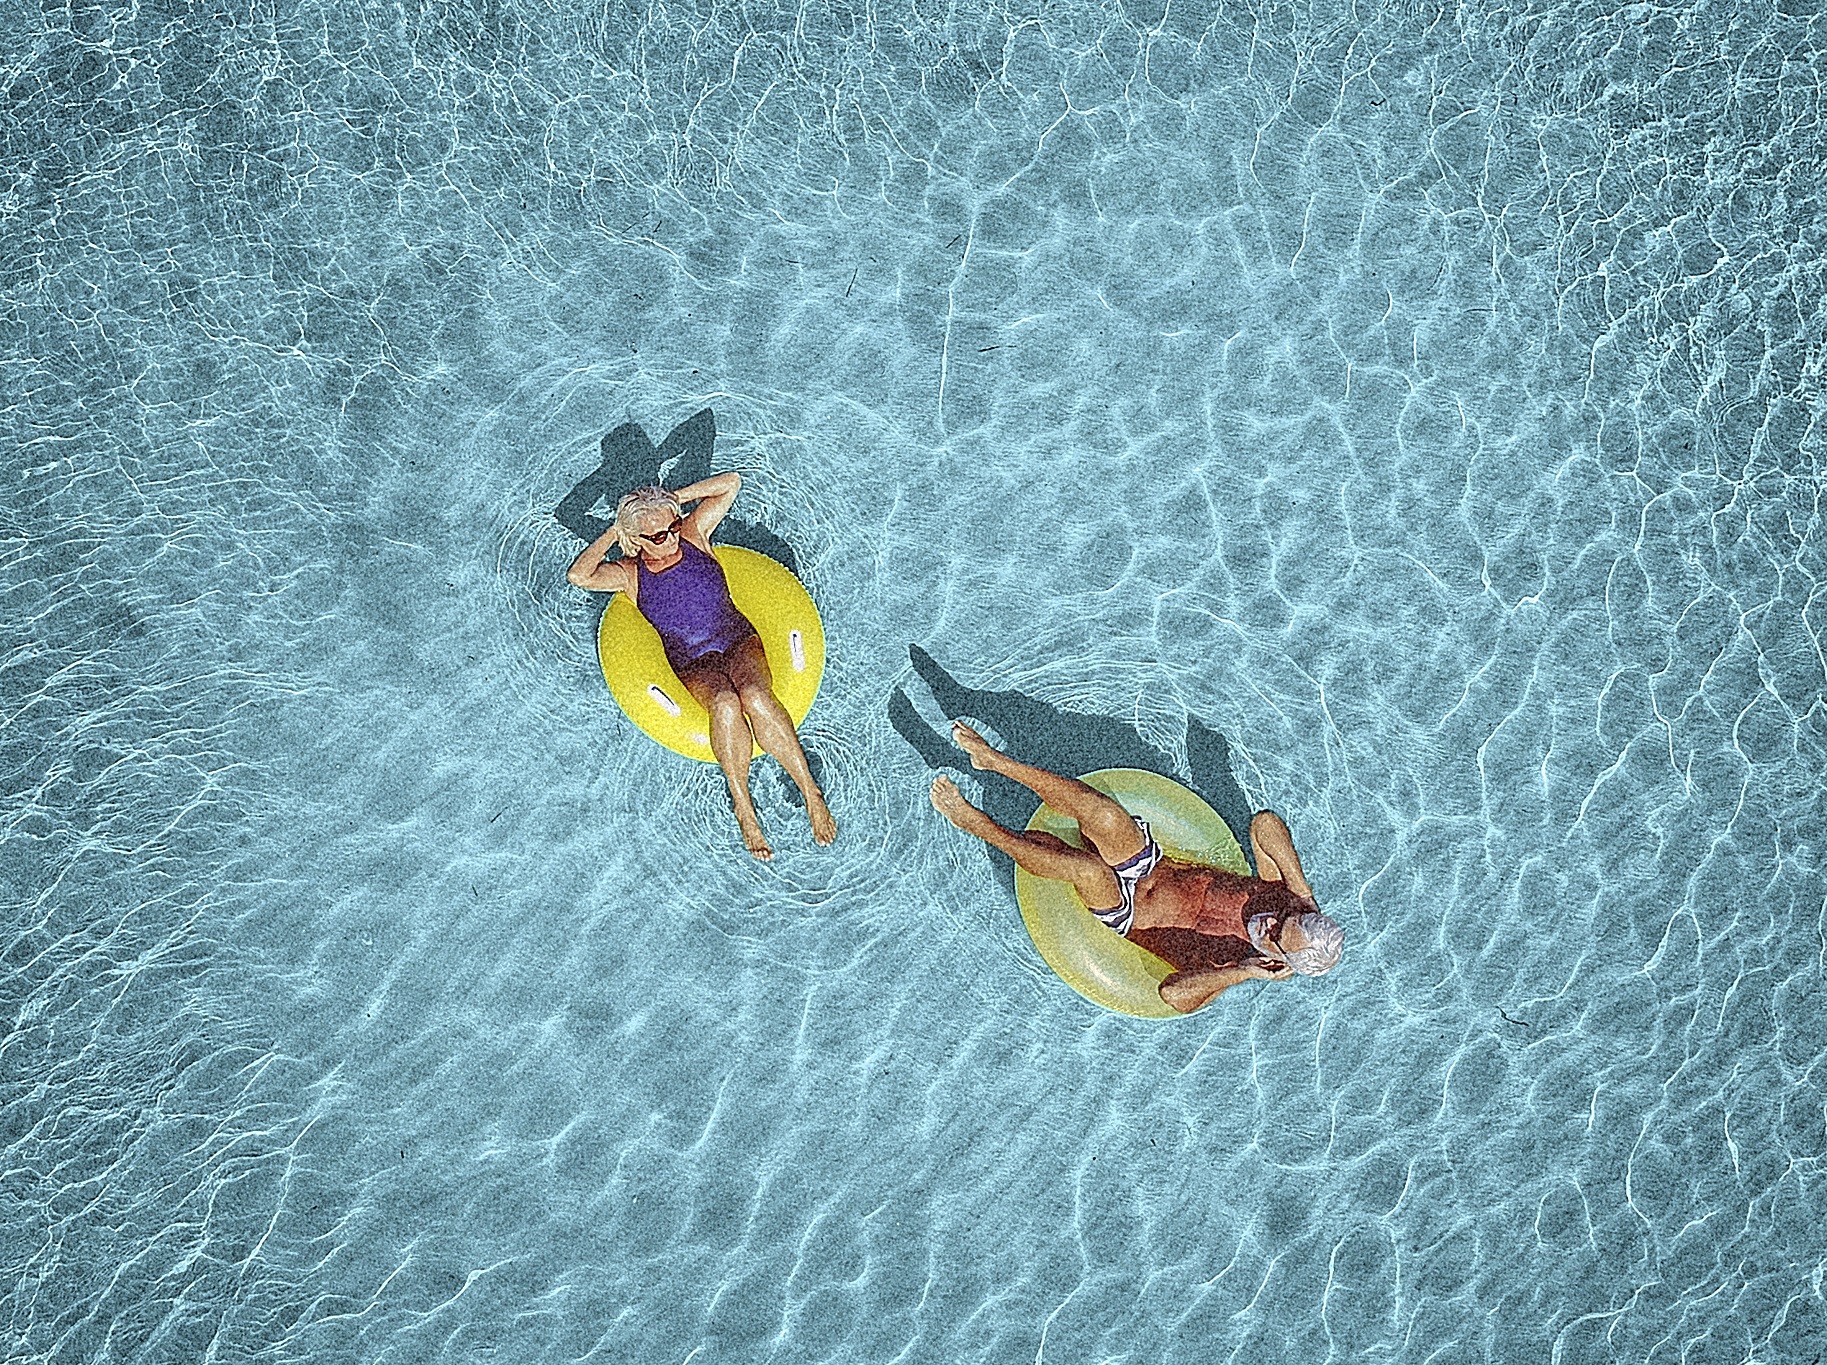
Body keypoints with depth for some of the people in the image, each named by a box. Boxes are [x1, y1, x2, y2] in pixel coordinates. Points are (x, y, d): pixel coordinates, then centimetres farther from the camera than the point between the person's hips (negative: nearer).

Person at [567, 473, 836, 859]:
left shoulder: (693, 533, 7)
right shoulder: (629, 573, 3)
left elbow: (732, 482, 8)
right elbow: (578, 575, -15)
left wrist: (676, 499, 3)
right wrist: (614, 531, -4)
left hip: (740, 643, 1)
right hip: (693, 665, -1)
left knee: (754, 696, -34)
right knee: (725, 703, -37)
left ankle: (811, 792, -29)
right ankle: (743, 809, -26)